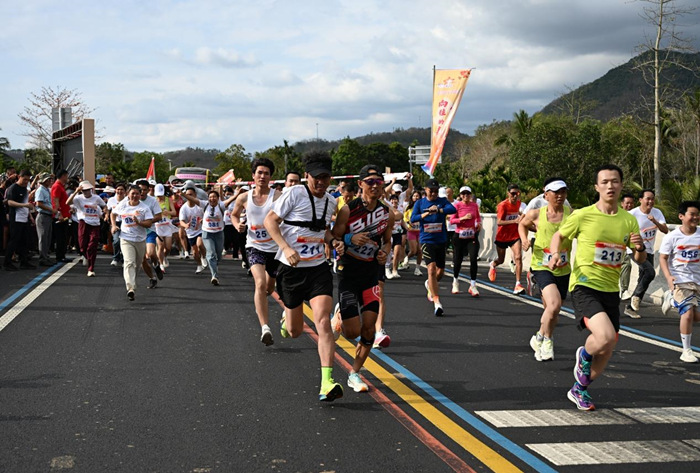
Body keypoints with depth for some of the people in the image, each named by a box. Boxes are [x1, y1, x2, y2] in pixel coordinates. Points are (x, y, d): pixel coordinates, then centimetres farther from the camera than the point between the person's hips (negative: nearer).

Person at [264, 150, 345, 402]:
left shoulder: (330, 201, 8)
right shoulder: (295, 193, -10)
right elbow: (270, 220, -10)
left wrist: (333, 240, 3)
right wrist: (287, 248, -22)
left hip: (318, 268, 3)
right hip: (291, 269, -3)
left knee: (322, 321, -17)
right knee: (295, 331, 8)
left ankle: (327, 383, -19)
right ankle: (287, 318, 49)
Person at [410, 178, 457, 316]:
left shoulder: (442, 201, 3)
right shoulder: (419, 203, 3)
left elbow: (453, 209, -16)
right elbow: (413, 218, -9)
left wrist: (438, 210, -33)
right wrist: (425, 214, -27)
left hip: (441, 240, 3)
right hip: (426, 241, -3)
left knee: (440, 271, 13)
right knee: (432, 269, -17)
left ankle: (430, 285, 48)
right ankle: (437, 303, -19)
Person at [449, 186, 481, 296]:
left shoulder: (474, 205, 5)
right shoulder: (457, 205, -5)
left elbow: (478, 216, 22)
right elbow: (452, 220, -8)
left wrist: (479, 223, 3)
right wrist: (463, 218, -19)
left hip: (472, 236, 2)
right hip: (459, 236, -1)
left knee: (473, 259, -14)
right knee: (457, 260, 7)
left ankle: (472, 285, -7)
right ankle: (455, 281, 33)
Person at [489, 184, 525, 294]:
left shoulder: (518, 203, -1)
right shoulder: (503, 205, -19)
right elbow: (499, 222, -30)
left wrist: (520, 216, 8)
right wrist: (514, 221, -39)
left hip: (514, 236, 3)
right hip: (502, 236, -3)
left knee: (518, 257, -17)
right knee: (501, 260, 15)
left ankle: (518, 285, -18)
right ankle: (493, 265, 54)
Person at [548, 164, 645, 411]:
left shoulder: (629, 221, 4)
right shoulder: (582, 215, -8)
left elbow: (640, 260, 10)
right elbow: (559, 235, 8)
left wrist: (640, 248, -13)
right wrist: (555, 254, -13)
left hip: (611, 291, 6)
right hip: (584, 286, -5)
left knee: (607, 349, 11)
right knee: (606, 337, -27)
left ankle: (579, 389, 36)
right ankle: (584, 355, 9)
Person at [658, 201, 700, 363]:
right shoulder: (672, 237, -7)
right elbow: (663, 258, -4)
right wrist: (668, 277, -18)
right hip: (679, 280, -4)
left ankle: (673, 300, 34)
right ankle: (686, 351, 1)